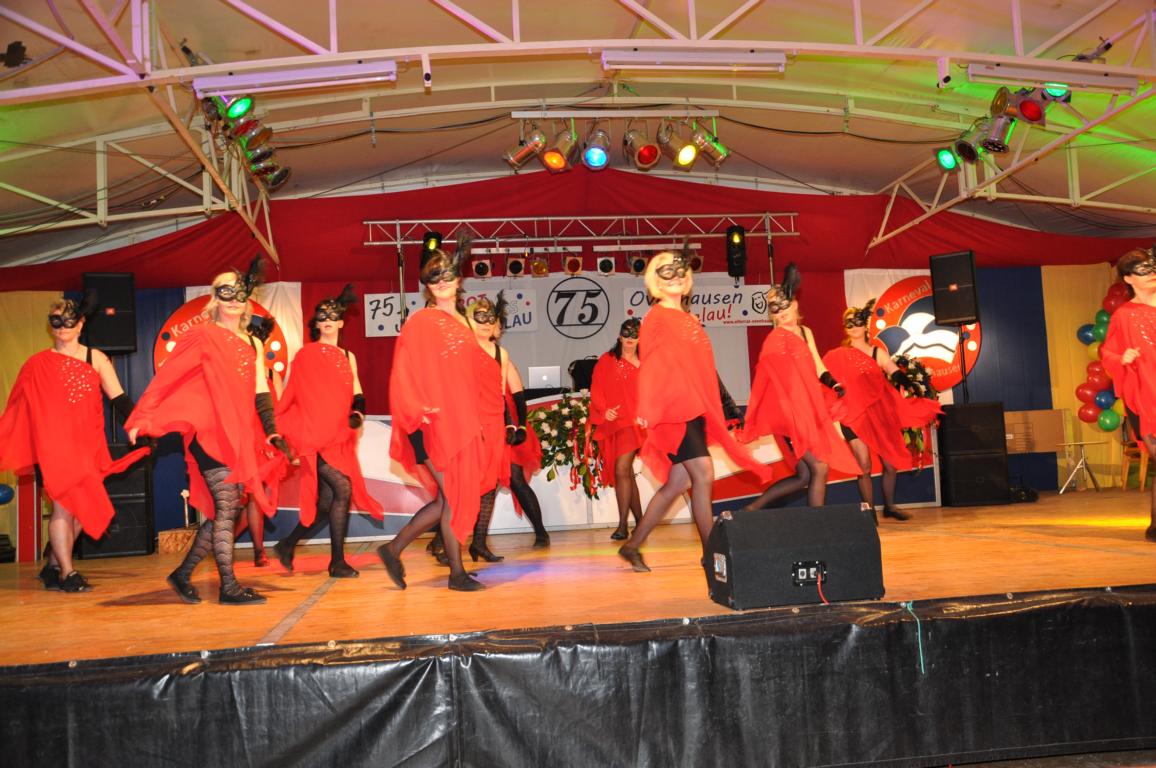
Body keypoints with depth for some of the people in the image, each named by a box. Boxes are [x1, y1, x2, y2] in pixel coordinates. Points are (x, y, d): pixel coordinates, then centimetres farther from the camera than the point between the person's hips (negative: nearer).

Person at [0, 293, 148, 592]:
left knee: (82, 510, 4)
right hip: (53, 445, -2)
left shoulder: (96, 359, 7)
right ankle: (67, 573, -1)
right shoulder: (37, 364, 4)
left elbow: (119, 400, 2)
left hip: (87, 446, 2)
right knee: (64, 506, -9)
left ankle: (53, 566, 22)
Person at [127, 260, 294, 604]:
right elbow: (166, 376, -5)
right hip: (211, 434, -7)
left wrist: (271, 433, 4)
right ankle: (229, 587, -3)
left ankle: (183, 574, 21)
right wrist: (141, 419, -12)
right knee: (226, 508, -9)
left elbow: (261, 394, 13)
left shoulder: (254, 344, 16)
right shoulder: (202, 336, -1)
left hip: (241, 436, 7)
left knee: (227, 509, 8)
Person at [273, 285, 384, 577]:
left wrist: (358, 412, -9)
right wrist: (294, 436, -7)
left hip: (340, 437, 6)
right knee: (343, 489, -15)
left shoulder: (348, 357, 15)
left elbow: (356, 394, 12)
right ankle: (337, 562, -6)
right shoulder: (306, 354, 0)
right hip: (315, 437, -6)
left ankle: (288, 544, 25)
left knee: (327, 500, 6)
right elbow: (292, 394, -2)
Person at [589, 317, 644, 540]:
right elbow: (596, 390, 3)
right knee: (627, 473, 9)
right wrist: (604, 410, -12)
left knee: (622, 470, -15)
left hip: (632, 423, -3)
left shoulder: (645, 364, 7)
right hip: (611, 424, 3)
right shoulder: (607, 360, 8)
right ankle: (639, 522, 20)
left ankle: (623, 525, -10)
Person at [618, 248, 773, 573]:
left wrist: (719, 410, 21)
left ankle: (633, 545, 17)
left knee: (677, 482, 8)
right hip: (673, 410, -8)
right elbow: (649, 365, -9)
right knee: (703, 475, -14)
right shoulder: (656, 318, -2)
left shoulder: (689, 319, 19)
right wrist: (646, 409, -18)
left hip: (695, 410, 8)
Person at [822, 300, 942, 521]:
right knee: (864, 467, -9)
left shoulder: (878, 353, 8)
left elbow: (897, 376, -2)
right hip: (855, 416, -3)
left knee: (891, 464, 6)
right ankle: (870, 511, 2)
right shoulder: (838, 356, 2)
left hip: (880, 414, 3)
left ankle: (889, 507, 25)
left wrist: (914, 387, -18)